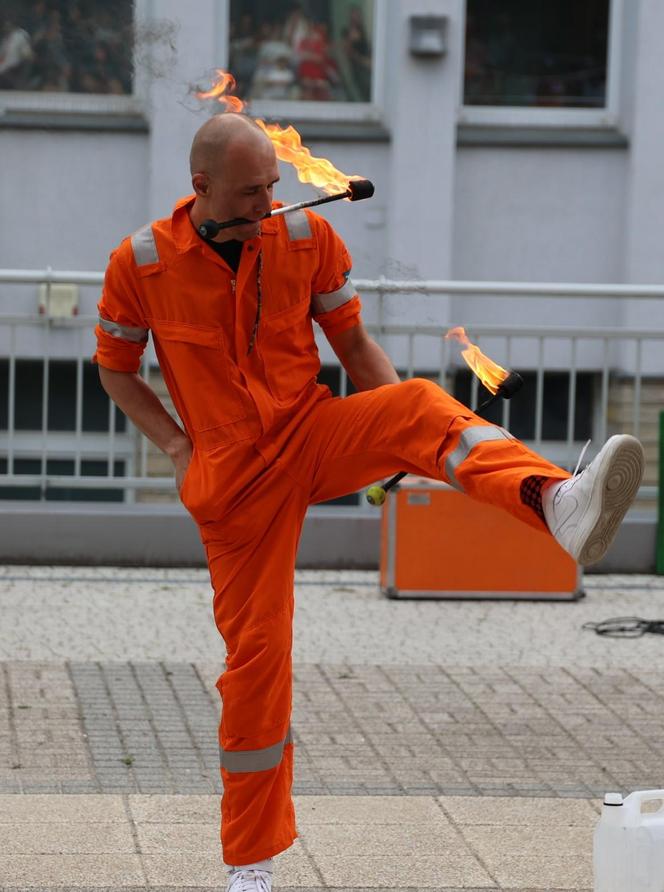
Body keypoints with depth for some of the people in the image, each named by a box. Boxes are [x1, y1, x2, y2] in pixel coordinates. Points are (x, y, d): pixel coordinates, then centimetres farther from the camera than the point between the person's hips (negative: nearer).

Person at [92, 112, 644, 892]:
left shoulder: (307, 238, -5)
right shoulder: (140, 263, -8)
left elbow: (352, 343, 4)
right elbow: (115, 368, 7)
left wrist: (408, 437, -9)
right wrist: (177, 447, -6)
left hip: (312, 437, 1)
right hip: (233, 477, -1)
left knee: (421, 404, -30)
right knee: (255, 656, -1)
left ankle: (558, 505, -61)